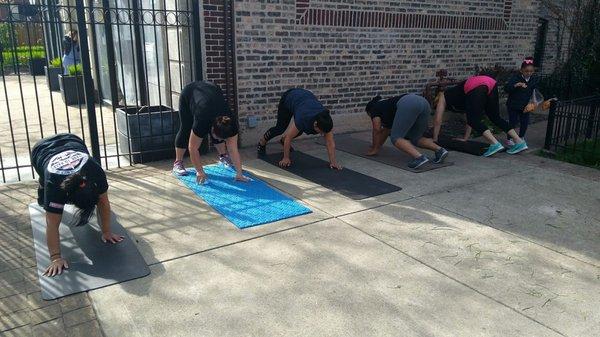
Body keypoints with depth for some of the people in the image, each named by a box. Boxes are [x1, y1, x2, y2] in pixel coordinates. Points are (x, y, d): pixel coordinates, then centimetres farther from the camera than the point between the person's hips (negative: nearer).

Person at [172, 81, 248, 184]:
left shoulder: (230, 124, -30)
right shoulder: (202, 122, -40)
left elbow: (233, 150, -25)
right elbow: (193, 148, -33)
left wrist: (239, 174, -27)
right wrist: (200, 172, -31)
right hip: (189, 94, -3)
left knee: (219, 133, -5)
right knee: (186, 130, -5)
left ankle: (223, 156, 13)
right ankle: (178, 163, 3)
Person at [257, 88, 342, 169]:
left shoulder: (326, 121, -33)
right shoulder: (303, 119, -42)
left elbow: (330, 142, -24)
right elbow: (288, 137, -30)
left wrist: (333, 161, -29)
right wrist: (286, 158, -23)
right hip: (289, 98, -4)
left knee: (300, 130, 3)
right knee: (281, 128, 0)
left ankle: (283, 140, 33)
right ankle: (262, 142, 26)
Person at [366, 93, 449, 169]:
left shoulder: (375, 108, 22)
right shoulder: (386, 106, 41)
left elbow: (377, 130, 16)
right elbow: (386, 130, 48)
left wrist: (375, 149, 24)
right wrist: (378, 145, 58)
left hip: (408, 104, -8)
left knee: (396, 138, 0)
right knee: (415, 138, 20)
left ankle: (419, 157, -20)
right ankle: (440, 150, -1)